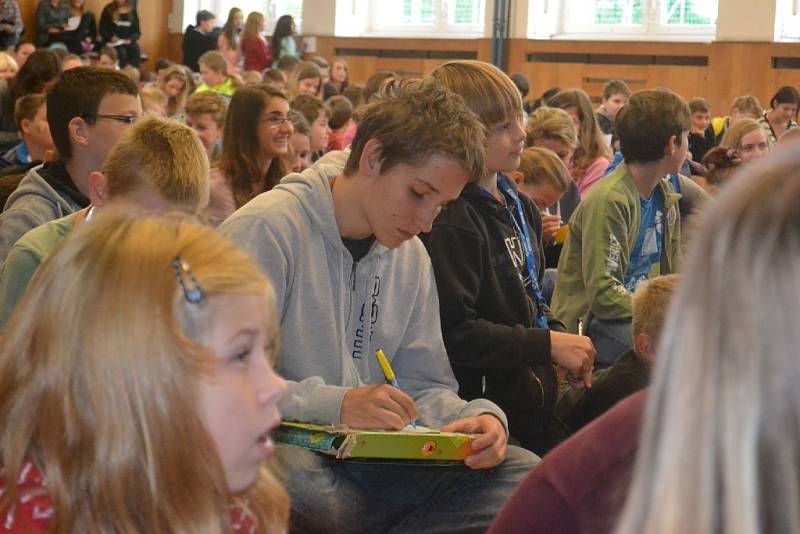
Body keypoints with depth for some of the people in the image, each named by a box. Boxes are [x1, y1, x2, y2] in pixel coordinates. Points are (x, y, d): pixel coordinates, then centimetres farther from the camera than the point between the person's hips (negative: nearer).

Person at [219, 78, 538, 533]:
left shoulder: (411, 257, 12)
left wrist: (476, 418, -9)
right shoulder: (266, 230, -12)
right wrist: (334, 405, -31)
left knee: (521, 470, -11)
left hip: (368, 460, 7)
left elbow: (424, 385, 14)